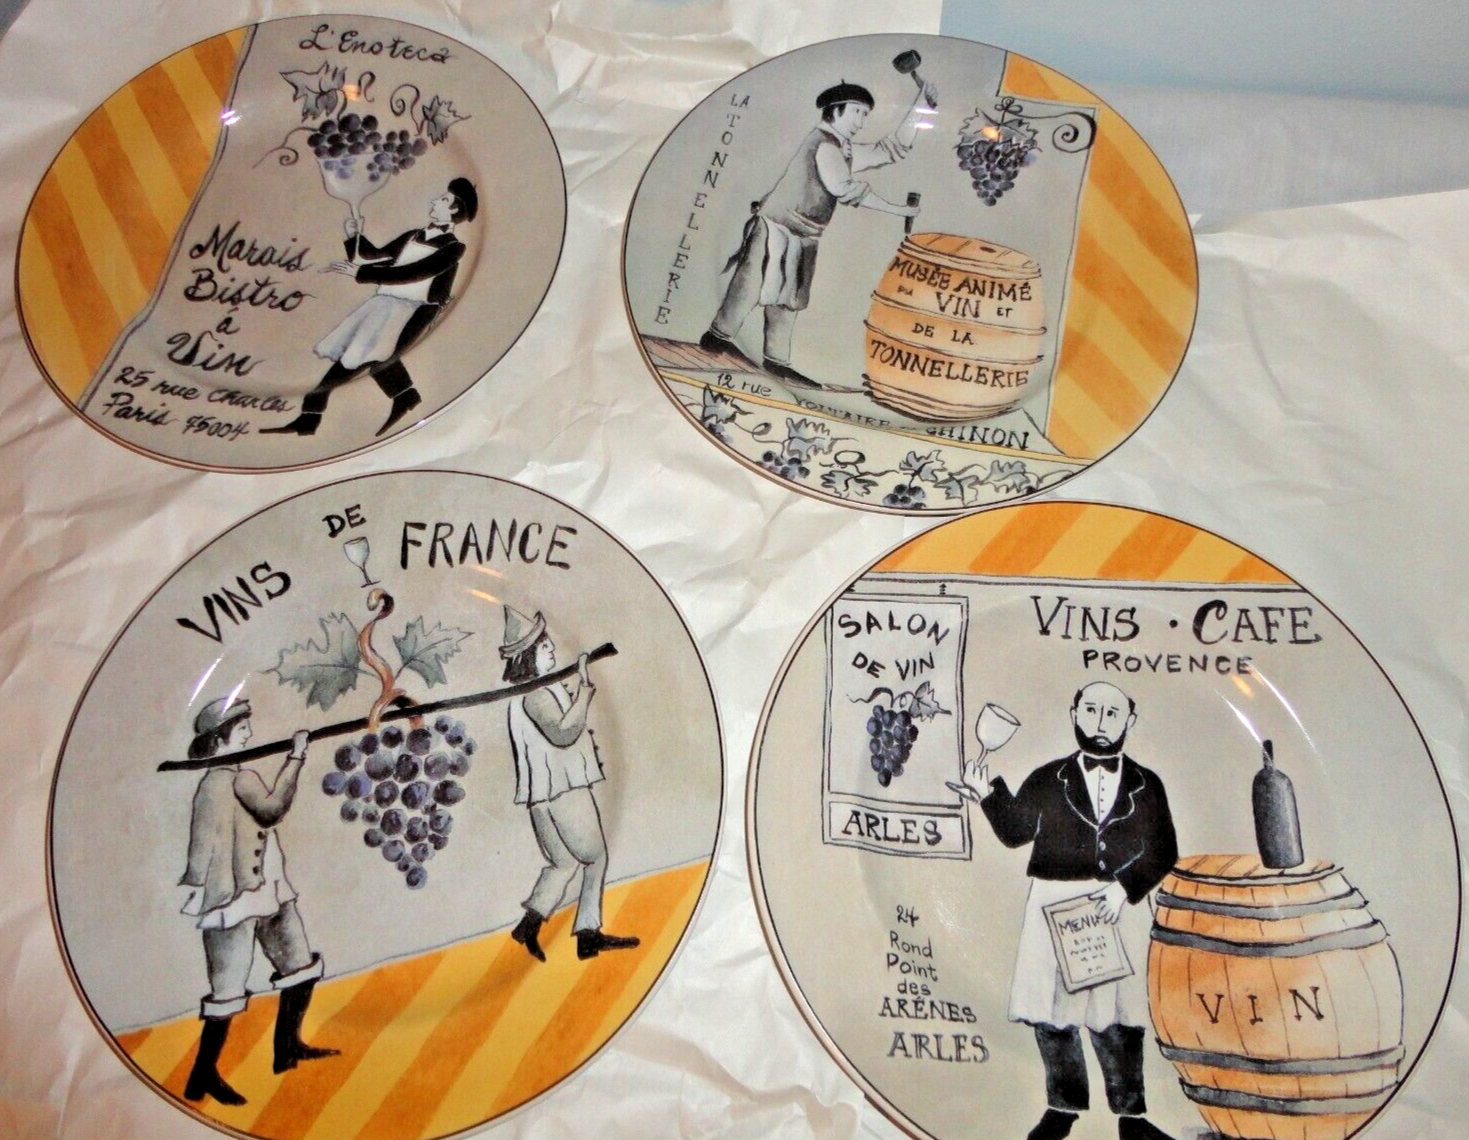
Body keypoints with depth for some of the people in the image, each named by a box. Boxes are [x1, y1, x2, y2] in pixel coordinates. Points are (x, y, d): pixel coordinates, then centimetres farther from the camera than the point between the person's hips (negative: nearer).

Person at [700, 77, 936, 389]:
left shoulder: (847, 152, 13)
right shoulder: (824, 144, -16)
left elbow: (893, 148, 18)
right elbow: (845, 188, -28)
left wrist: (920, 105, 10)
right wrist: (895, 209, -25)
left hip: (801, 237, 10)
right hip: (777, 229, -10)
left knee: (787, 299, 11)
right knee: (753, 286, -3)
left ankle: (777, 361, 15)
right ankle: (718, 337, 10)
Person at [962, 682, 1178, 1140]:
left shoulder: (1146, 786, 6)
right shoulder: (1048, 780, 6)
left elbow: (1162, 852, 2)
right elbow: (1016, 831, 7)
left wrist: (1124, 887, -12)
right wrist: (989, 793, -8)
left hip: (1120, 908, 0)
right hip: (1054, 907, 1)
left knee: (1118, 1013, 3)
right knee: (1050, 1010, 6)